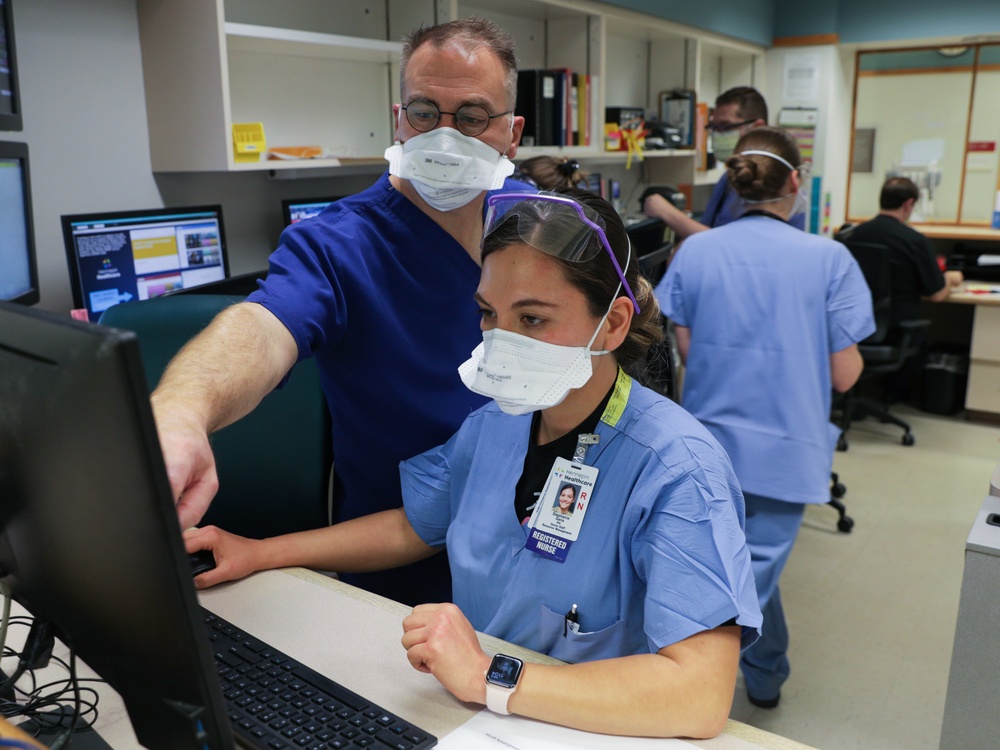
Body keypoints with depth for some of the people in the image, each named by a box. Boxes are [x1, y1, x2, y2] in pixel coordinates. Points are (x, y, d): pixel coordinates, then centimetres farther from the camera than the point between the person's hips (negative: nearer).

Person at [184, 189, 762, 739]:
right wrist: (261, 553, 11)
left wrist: (489, 678, -31)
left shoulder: (677, 470, -23)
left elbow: (702, 693, -30)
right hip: (463, 716, 5)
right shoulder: (495, 425, 0)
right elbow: (414, 528, 15)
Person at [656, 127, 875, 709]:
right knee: (755, 567, 9)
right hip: (784, 447, -3)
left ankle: (767, 674, 41)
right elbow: (843, 375, -9)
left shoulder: (696, 252, -4)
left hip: (712, 438, 4)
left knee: (753, 558, 23)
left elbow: (685, 351, -2)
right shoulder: (829, 258, -10)